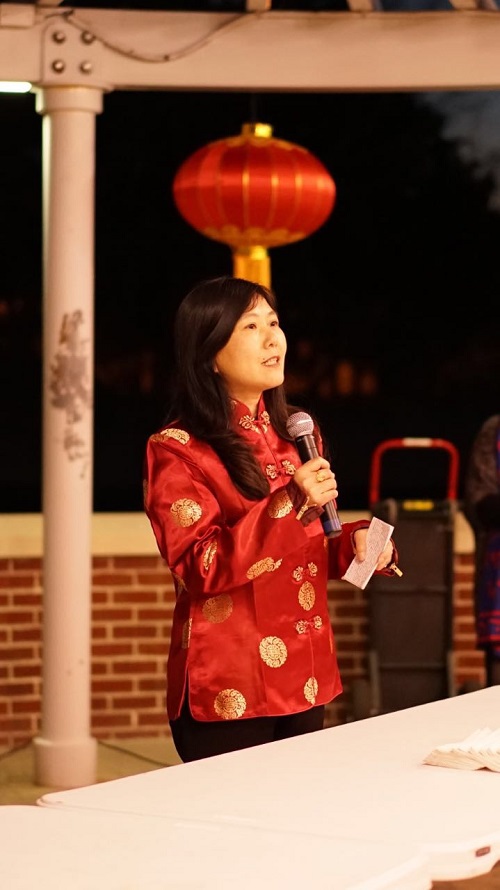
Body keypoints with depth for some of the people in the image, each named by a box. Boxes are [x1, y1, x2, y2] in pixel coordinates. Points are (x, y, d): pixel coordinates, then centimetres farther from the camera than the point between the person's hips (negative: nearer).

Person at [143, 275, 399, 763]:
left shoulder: (294, 434, 13)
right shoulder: (176, 450, -9)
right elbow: (200, 568, -18)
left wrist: (356, 544, 1)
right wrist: (289, 503, -26)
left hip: (304, 683, 7)